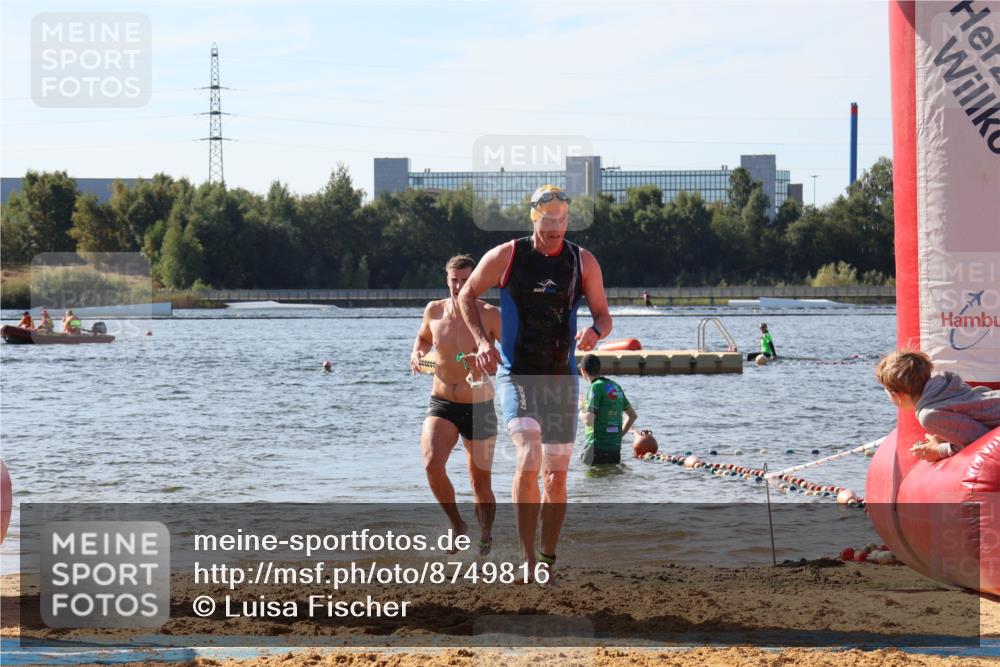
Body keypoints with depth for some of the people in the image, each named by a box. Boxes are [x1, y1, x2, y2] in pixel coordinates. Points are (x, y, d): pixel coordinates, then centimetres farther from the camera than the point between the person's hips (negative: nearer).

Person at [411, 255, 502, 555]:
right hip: (441, 405, 2)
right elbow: (423, 338, 23)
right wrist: (417, 353, 2)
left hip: (479, 408, -2)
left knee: (481, 483, 5)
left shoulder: (489, 315, -9)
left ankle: (486, 536, 29)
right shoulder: (434, 311, 2)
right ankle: (458, 525, -1)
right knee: (432, 465, -23)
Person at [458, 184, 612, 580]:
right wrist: (482, 340, -4)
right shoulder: (505, 257, -3)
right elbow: (467, 295, 10)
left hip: (561, 379, 3)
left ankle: (548, 563, 20)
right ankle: (529, 560, -20)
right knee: (529, 459, -24)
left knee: (556, 477, 6)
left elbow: (603, 315, 8)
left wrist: (595, 332, -16)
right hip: (516, 375, -3)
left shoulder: (583, 262, 3)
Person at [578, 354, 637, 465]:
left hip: (597, 448, -7)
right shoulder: (616, 387, 14)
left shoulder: (596, 387, -10)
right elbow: (633, 415, 22)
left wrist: (581, 412, 4)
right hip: (615, 448, 7)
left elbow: (589, 420, -17)